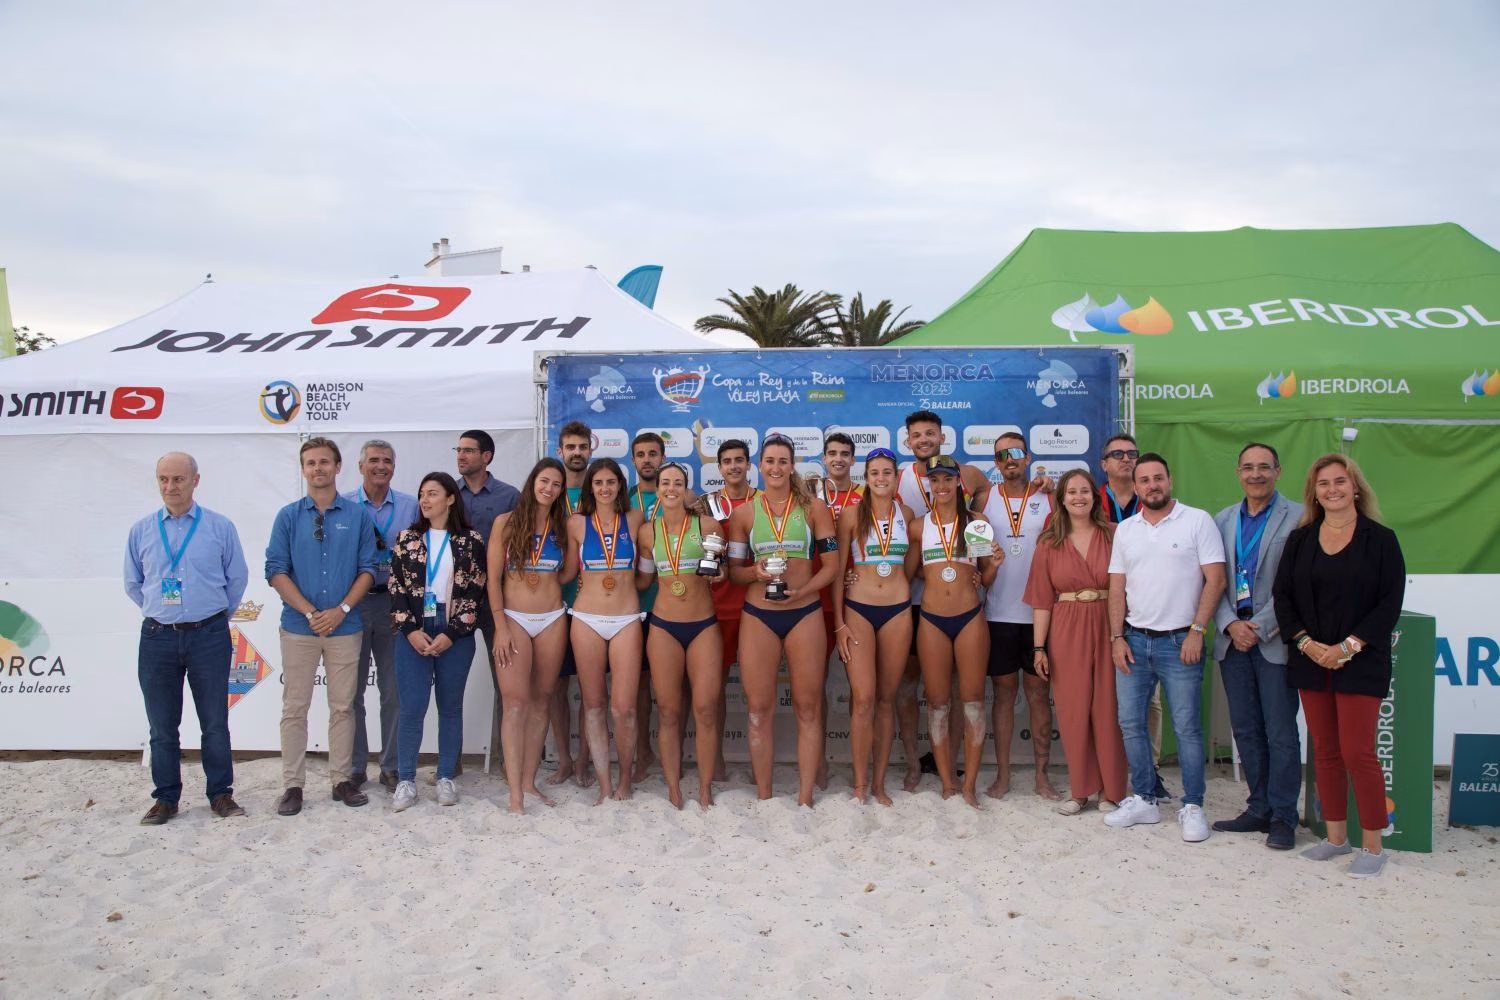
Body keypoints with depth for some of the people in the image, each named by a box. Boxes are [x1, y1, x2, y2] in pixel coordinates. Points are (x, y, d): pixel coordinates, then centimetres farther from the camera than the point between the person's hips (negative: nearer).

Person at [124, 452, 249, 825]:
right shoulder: (141, 531, 5)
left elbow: (237, 579, 8)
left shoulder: (220, 527, 0)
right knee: (162, 726, 8)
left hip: (209, 636, -2)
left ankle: (220, 794, 16)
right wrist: (160, 613, 14)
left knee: (215, 722, 5)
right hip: (157, 638, 2)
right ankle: (165, 798, 20)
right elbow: (133, 583, 16)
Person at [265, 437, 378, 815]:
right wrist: (310, 612, -11)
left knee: (342, 707, 7)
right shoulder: (288, 516, 2)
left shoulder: (358, 515, 2)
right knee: (294, 708, 4)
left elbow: (367, 569, 1)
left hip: (344, 627, 0)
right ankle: (293, 784, 12)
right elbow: (276, 571, -2)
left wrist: (341, 610, -11)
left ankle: (341, 780, 17)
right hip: (298, 627, 0)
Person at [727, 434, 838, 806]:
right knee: (759, 709, 2)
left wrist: (799, 592, -13)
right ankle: (763, 797, 13)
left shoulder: (814, 508, 4)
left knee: (808, 708, 1)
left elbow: (831, 565, 2)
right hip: (758, 616, 1)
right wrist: (755, 572, -12)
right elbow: (733, 570, 10)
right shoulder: (744, 513, 7)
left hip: (805, 614, -1)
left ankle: (805, 798, 10)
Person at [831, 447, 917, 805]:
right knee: (863, 698, -8)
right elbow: (838, 570, 0)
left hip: (897, 611, 2)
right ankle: (860, 783, 3)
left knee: (887, 698, 6)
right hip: (858, 610, -2)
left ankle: (879, 782, 15)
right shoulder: (852, 514, 0)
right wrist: (839, 623, -5)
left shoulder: (906, 514, 7)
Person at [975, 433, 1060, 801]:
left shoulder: (1048, 498, 3)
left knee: (1039, 693, 6)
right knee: (1003, 692, 7)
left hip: (1039, 613, 0)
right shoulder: (984, 500, 5)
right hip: (998, 614, 1)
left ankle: (1042, 774, 15)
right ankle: (1002, 775, 14)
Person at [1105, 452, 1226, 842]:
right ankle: (1144, 800, 19)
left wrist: (1197, 632, -13)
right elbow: (1117, 588, 10)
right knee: (1130, 723, 7)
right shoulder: (1125, 529, 10)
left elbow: (1215, 579, -7)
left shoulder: (1197, 521, -3)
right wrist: (1117, 637, 2)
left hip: (1179, 642, -4)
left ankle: (1192, 807, 12)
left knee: (1187, 727, 0)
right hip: (1134, 640, 5)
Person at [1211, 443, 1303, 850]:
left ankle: (1283, 817, 9)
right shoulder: (1222, 520, 12)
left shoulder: (1297, 519, -4)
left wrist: (1259, 628, -13)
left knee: (1281, 732, 0)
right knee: (1246, 730, 11)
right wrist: (1231, 624, -6)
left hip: (1275, 641, -5)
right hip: (1232, 638, 5)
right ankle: (1259, 808, 22)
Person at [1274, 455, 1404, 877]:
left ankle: (1372, 846, 7)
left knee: (1357, 751, -6)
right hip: (1310, 661, 4)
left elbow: (1390, 602, -6)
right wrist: (1305, 642, -7)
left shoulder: (1380, 539, -2)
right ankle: (1336, 837, 20)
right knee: (1325, 751, 9)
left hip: (1360, 663, -4)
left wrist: (1349, 647, -14)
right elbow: (1282, 595, 6)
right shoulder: (1300, 540, 8)